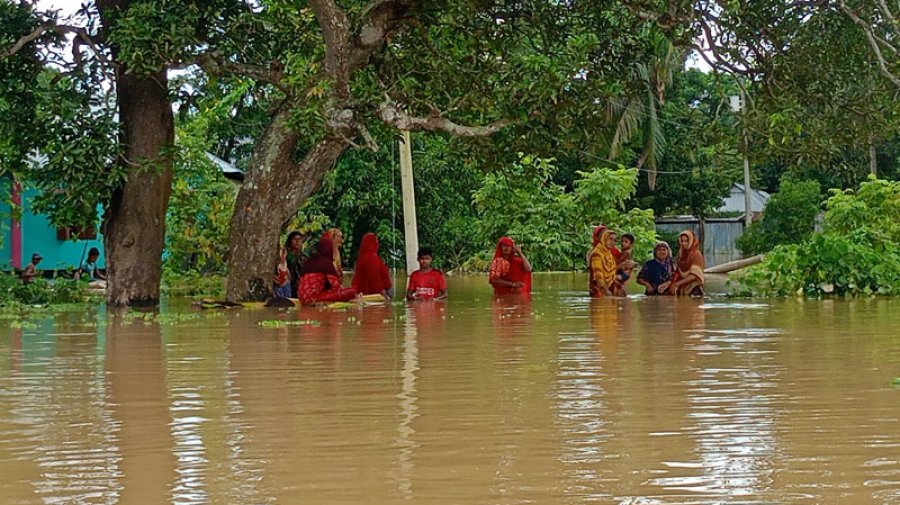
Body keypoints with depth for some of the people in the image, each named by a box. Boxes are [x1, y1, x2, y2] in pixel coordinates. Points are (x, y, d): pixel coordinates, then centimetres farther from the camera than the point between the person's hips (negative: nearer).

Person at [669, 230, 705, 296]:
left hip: (693, 290, -5)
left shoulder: (696, 254, -6)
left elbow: (694, 275, -14)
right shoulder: (681, 255, 13)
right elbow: (678, 273, 13)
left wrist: (677, 283, -15)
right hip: (682, 290, 5)